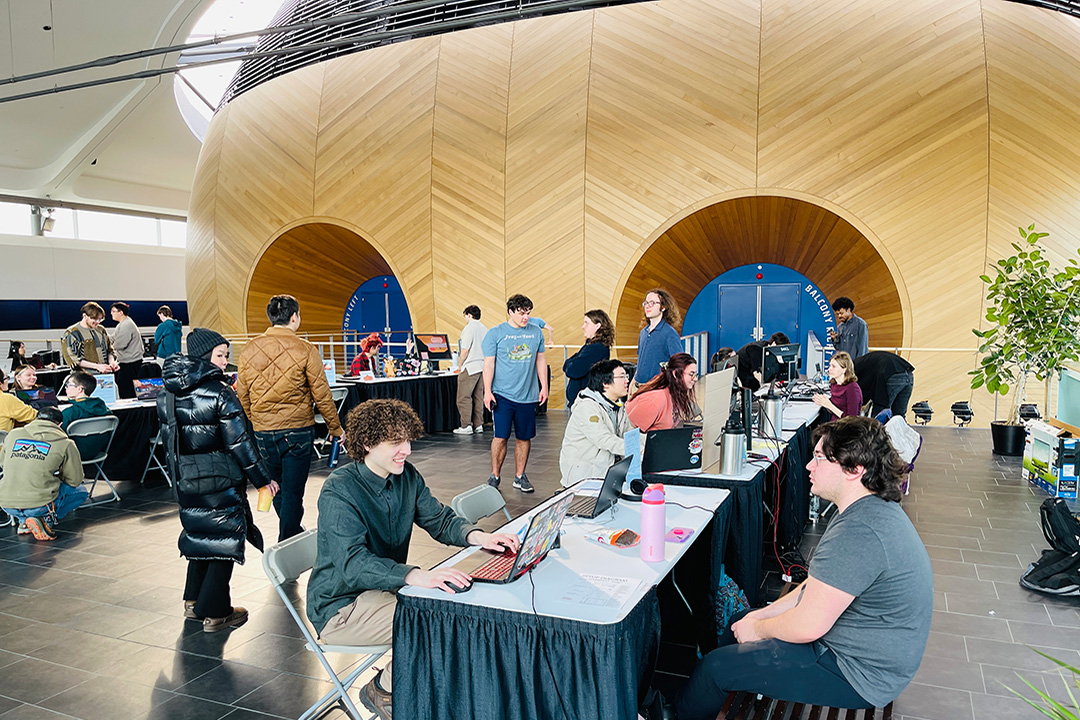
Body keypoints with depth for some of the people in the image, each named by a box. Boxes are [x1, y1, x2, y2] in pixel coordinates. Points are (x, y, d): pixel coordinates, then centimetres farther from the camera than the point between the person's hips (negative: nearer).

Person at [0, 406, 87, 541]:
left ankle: (23, 521, 14)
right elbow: (75, 481, 6)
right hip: (39, 504, -5)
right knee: (81, 491, 23)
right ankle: (46, 519, -2)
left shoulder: (13, 434, 9)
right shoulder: (65, 443, -1)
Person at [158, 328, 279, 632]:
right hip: (221, 479, -7)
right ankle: (215, 613, 10)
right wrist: (263, 479, -7)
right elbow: (239, 442, -15)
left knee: (200, 533, 22)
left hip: (186, 479, 7)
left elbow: (168, 439, 10)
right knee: (224, 538, 5)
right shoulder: (220, 393, -16)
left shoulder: (167, 394, 4)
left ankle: (193, 602, 31)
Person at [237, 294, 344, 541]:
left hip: (263, 433, 4)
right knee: (292, 493, 5)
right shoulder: (305, 350, -10)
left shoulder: (250, 350, 1)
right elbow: (322, 395, -7)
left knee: (277, 490, 21)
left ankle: (291, 535, 37)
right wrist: (336, 428, 4)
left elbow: (242, 396, 7)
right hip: (297, 431, -4)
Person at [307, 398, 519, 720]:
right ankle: (383, 690, 2)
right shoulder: (339, 491, -23)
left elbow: (439, 519, 6)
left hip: (385, 586, 8)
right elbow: (353, 563, -34)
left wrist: (477, 536, -17)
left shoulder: (407, 476, 0)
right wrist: (417, 576, -50)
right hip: (341, 607, -7)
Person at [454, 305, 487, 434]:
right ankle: (478, 425, 13)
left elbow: (465, 350, -15)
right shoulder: (484, 329, 13)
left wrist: (459, 365, -3)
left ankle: (466, 426, -5)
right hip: (483, 366, 8)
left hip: (470, 367, -8)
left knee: (464, 397, -3)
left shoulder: (469, 328, -11)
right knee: (478, 397, 12)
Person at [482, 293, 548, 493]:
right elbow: (489, 363, -2)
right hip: (502, 394, -3)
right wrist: (487, 392, -7)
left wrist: (544, 386, 10)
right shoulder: (495, 333, -1)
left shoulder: (536, 332, 9)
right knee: (501, 437, -5)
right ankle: (494, 476, 10)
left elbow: (540, 360, 15)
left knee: (524, 438, 7)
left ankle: (520, 476, 19)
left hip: (528, 395, 3)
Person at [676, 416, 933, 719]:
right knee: (740, 620, 19)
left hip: (860, 674, -10)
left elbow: (808, 625, -28)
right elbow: (819, 585, 12)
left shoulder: (858, 534, -32)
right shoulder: (873, 509, 4)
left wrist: (758, 629, -8)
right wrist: (763, 615, 6)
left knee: (717, 666, -6)